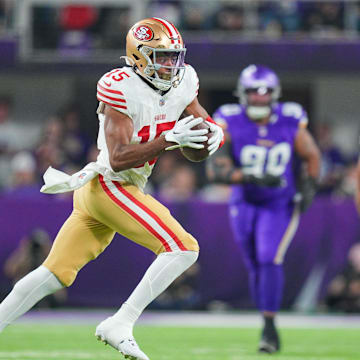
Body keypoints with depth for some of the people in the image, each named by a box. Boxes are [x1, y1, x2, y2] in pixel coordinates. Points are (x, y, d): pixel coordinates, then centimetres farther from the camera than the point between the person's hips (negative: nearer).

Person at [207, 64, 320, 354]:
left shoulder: (290, 123, -13)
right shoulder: (230, 123, -17)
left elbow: (312, 156, 5)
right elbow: (215, 168, -27)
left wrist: (310, 187, -10)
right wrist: (251, 177, -40)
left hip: (280, 205, -2)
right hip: (245, 204, 2)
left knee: (269, 260, -19)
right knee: (256, 266, 9)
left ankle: (269, 327, -15)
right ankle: (268, 326, 24)